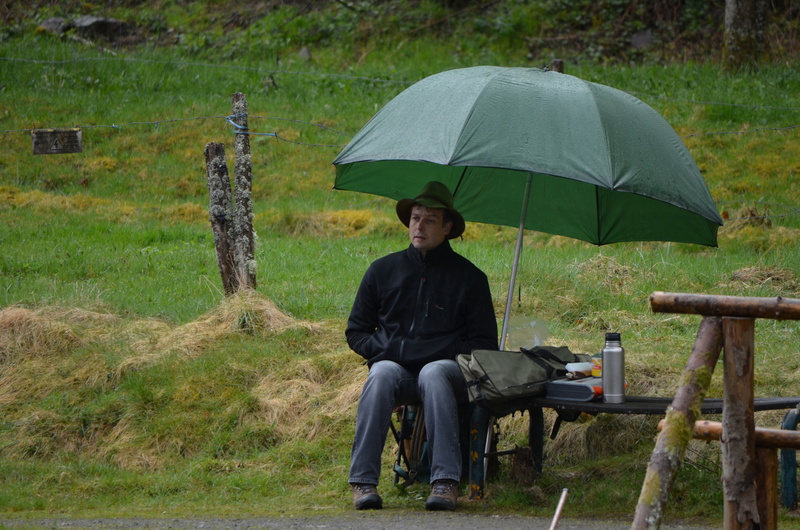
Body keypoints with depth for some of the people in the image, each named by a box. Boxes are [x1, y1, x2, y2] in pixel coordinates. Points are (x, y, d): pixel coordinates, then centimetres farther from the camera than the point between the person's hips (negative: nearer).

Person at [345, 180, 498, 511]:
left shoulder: (469, 277, 11)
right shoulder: (383, 270, 16)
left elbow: (485, 343, 10)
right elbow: (356, 331, 19)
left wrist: (448, 356, -7)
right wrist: (382, 351, -2)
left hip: (446, 369, -1)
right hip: (397, 368, 1)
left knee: (433, 373, -38)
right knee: (382, 373, -35)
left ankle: (445, 482, -45)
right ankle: (363, 481, -39)